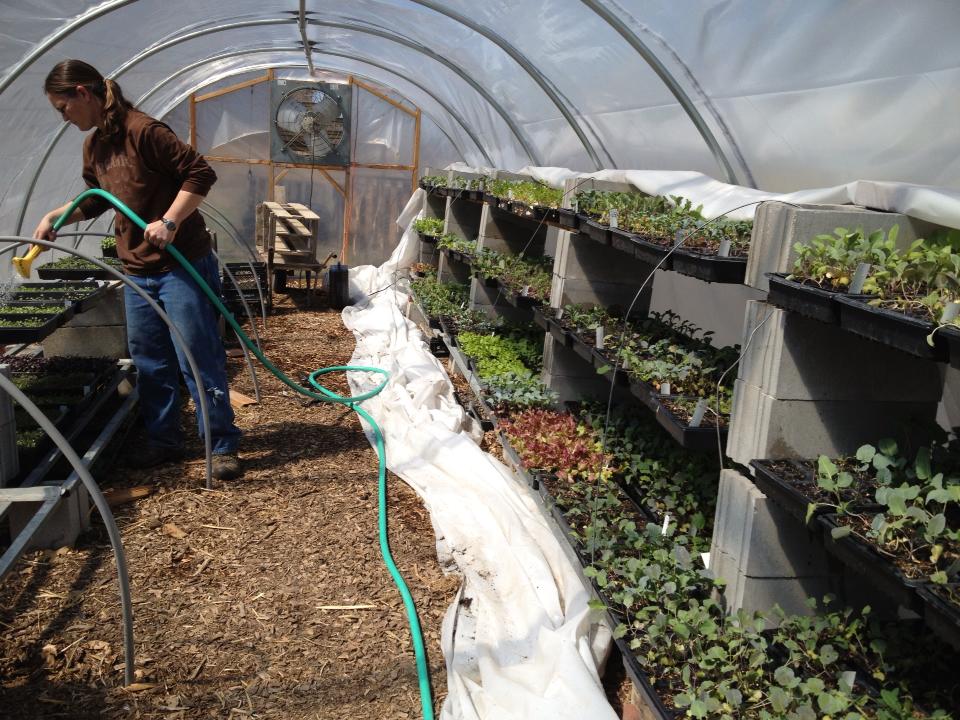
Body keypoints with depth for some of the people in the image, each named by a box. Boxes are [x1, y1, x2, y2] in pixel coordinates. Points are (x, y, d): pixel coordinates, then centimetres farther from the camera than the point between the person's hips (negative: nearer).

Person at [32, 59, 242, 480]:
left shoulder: (142, 130, -15)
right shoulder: (93, 146, 12)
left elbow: (200, 173, -18)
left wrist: (170, 221, -25)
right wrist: (56, 216, 14)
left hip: (182, 265, -8)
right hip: (136, 271, 9)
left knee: (198, 357, -3)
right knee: (149, 361, 13)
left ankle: (223, 445, 7)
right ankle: (164, 441, 27)